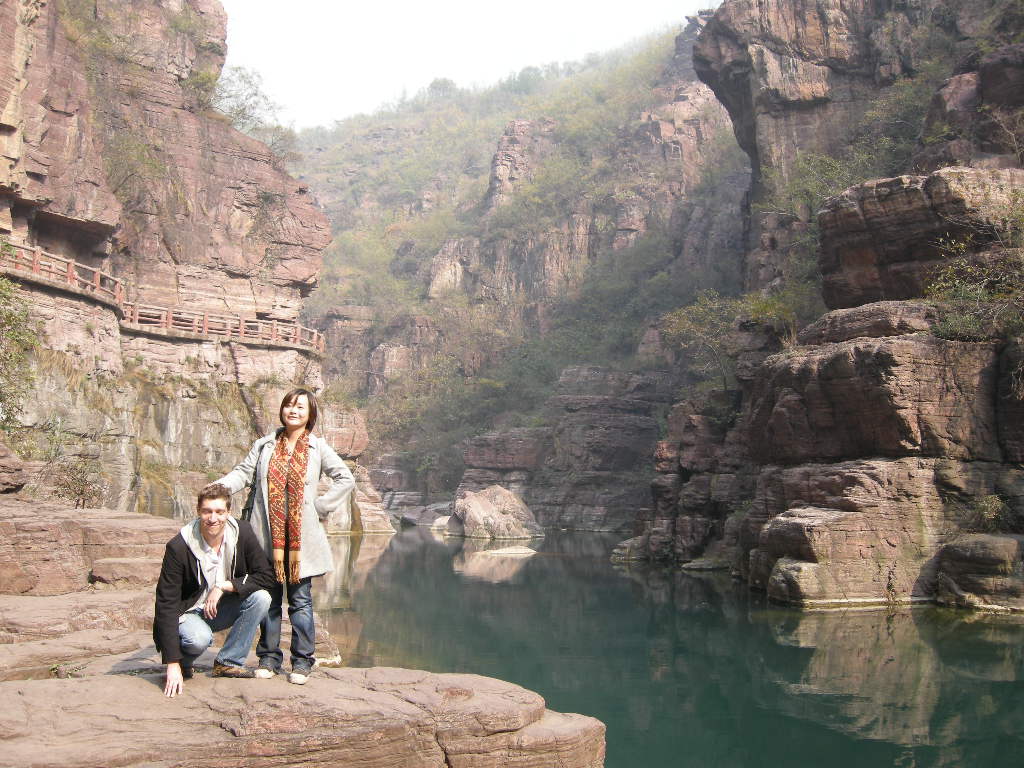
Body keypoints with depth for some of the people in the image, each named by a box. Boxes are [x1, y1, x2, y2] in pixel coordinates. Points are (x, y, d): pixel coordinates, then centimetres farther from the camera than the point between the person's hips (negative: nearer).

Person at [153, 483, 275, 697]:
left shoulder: (243, 534, -13)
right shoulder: (178, 547, -23)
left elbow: (267, 577, -11)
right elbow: (166, 604, -23)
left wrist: (224, 586, -25)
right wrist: (172, 664, -29)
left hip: (223, 608, 4)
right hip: (188, 611, -4)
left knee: (261, 598, -23)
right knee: (198, 638, -35)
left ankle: (228, 662, -9)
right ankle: (183, 663, 1)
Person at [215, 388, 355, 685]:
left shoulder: (318, 447, 5)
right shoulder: (264, 445, 11)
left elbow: (346, 479, 5)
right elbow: (243, 473, 5)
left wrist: (320, 507, -3)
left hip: (301, 536, -2)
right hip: (268, 535, 2)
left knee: (300, 599, 2)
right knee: (269, 598, 8)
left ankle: (301, 662, 10)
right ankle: (269, 658, 19)